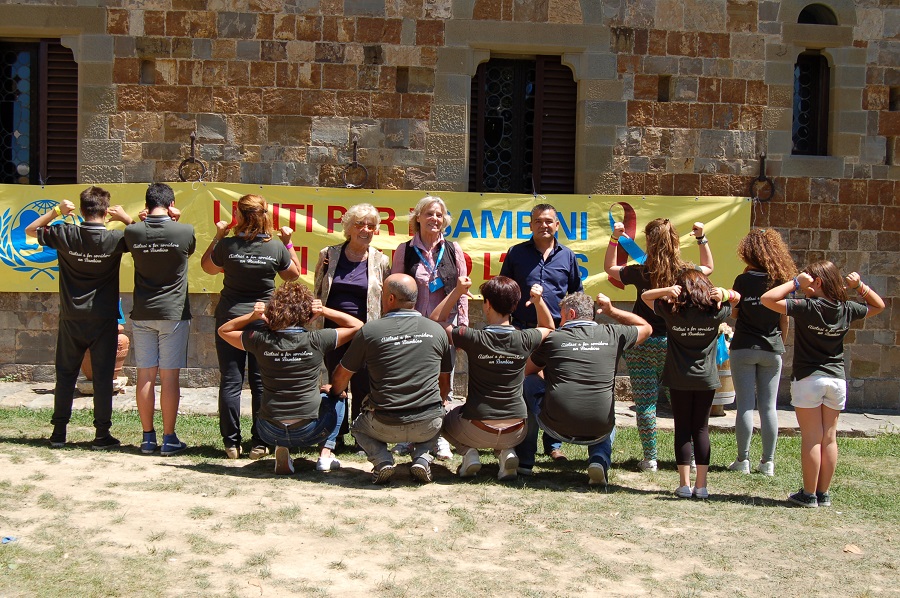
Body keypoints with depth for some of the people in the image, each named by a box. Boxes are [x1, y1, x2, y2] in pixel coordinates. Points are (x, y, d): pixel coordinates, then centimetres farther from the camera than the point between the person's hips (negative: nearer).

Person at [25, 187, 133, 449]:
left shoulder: (65, 234, -7)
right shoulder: (115, 239, -11)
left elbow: (30, 230, 10)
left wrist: (56, 211, 6)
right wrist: (125, 218, 0)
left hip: (71, 318, 2)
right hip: (104, 319, -2)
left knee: (65, 374, 10)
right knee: (102, 376, 3)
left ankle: (58, 433, 14)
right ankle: (102, 434, 4)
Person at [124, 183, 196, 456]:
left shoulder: (133, 232, -4)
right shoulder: (184, 231, -9)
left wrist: (140, 221, 8)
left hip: (142, 313, 2)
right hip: (174, 313, -2)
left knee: (145, 376, 7)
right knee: (169, 377, 1)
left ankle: (148, 438, 13)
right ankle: (169, 439, 5)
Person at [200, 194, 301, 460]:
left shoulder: (226, 245, -9)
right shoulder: (276, 247, -8)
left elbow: (207, 267, 11)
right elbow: (294, 274, 10)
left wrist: (218, 236, 13)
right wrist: (288, 242, 13)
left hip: (230, 318, 0)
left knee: (230, 381, 5)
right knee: (262, 383, 6)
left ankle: (231, 443, 6)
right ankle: (259, 443, 6)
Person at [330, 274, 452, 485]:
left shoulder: (369, 331, -4)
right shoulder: (437, 330, 3)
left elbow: (341, 377, 8)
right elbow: (445, 383, 13)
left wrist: (335, 392, 32)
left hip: (386, 427, -1)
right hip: (427, 426, 2)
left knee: (358, 426, 31)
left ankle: (382, 460, 3)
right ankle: (422, 457, 7)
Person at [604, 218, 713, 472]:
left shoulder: (641, 273, -10)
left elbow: (609, 268, 9)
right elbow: (709, 267, 21)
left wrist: (614, 239, 8)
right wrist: (702, 238, 21)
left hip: (643, 344, -2)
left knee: (645, 403, 3)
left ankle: (650, 459, 6)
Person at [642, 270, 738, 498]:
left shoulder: (671, 311, -7)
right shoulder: (715, 313, -4)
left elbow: (645, 296, 6)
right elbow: (736, 297, 14)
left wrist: (667, 291, -13)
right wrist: (724, 293, -8)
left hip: (679, 380, -1)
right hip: (706, 379, 1)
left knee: (682, 430, 5)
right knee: (701, 430, 8)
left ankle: (685, 484, 2)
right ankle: (701, 486, 7)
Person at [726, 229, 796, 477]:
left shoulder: (743, 280, -8)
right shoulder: (782, 281, 0)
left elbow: (734, 312, 2)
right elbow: (785, 319, 5)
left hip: (744, 348, -2)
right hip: (772, 350, 2)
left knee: (745, 404, 2)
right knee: (769, 406, 7)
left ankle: (743, 460, 4)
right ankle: (768, 462, 10)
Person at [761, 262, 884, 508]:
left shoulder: (807, 307, -14)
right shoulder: (847, 310, 1)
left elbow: (767, 299, -18)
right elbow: (879, 306, 19)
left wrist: (795, 283, -12)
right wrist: (860, 286, 7)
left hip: (808, 378, -5)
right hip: (837, 379, 5)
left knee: (812, 439, -1)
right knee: (829, 438, 9)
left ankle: (809, 494, 4)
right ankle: (824, 494, 15)